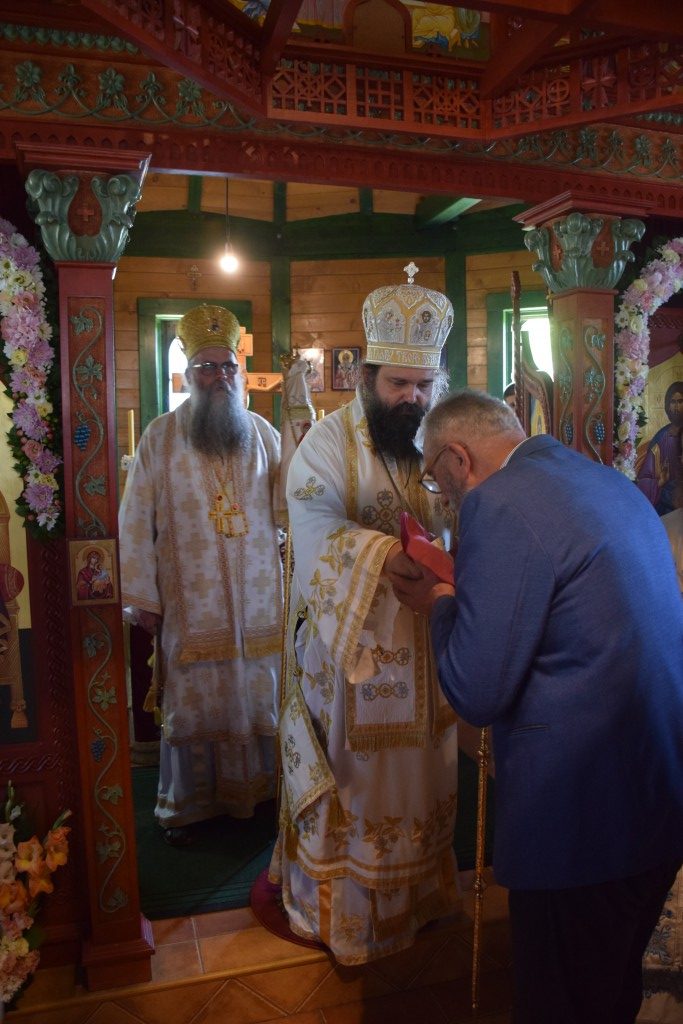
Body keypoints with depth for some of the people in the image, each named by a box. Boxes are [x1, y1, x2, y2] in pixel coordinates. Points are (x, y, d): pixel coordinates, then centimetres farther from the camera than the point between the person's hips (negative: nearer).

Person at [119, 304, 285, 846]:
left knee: (258, 698, 13)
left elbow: (286, 511, 4)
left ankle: (255, 790, 34)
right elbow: (137, 521, -3)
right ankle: (185, 805, 29)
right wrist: (142, 596, -4)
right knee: (192, 705, 9)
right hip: (190, 603, -2)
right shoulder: (161, 437, -2)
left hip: (257, 601, 2)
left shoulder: (265, 434, 5)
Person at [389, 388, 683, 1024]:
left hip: (581, 814, -9)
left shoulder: (498, 503, -20)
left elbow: (476, 695, -21)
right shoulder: (610, 483, 9)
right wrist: (453, 580, 18)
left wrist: (440, 604, -3)